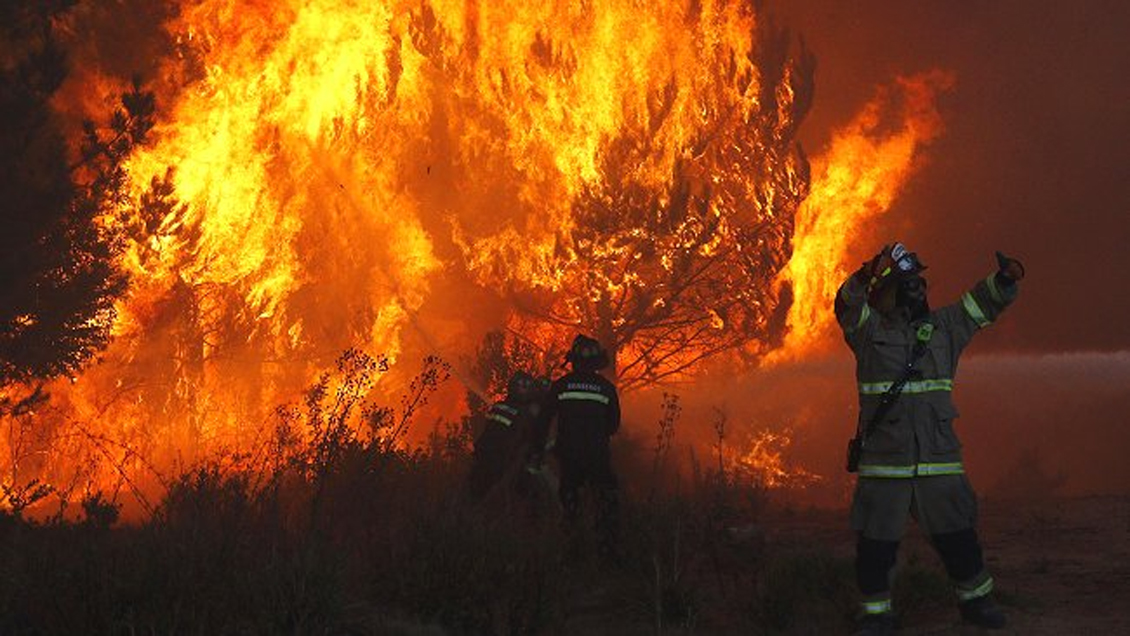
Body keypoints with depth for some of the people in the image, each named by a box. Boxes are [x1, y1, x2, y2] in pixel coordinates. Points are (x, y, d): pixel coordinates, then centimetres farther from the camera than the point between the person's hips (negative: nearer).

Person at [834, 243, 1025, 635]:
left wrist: (1004, 279, -5)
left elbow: (982, 304, 16)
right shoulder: (869, 330, 0)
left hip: (939, 459, 3)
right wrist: (863, 277, -39)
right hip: (883, 464, -3)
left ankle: (975, 599, 31)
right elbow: (847, 305, -19)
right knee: (875, 544, 1)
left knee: (958, 538, 10)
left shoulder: (941, 326, 13)